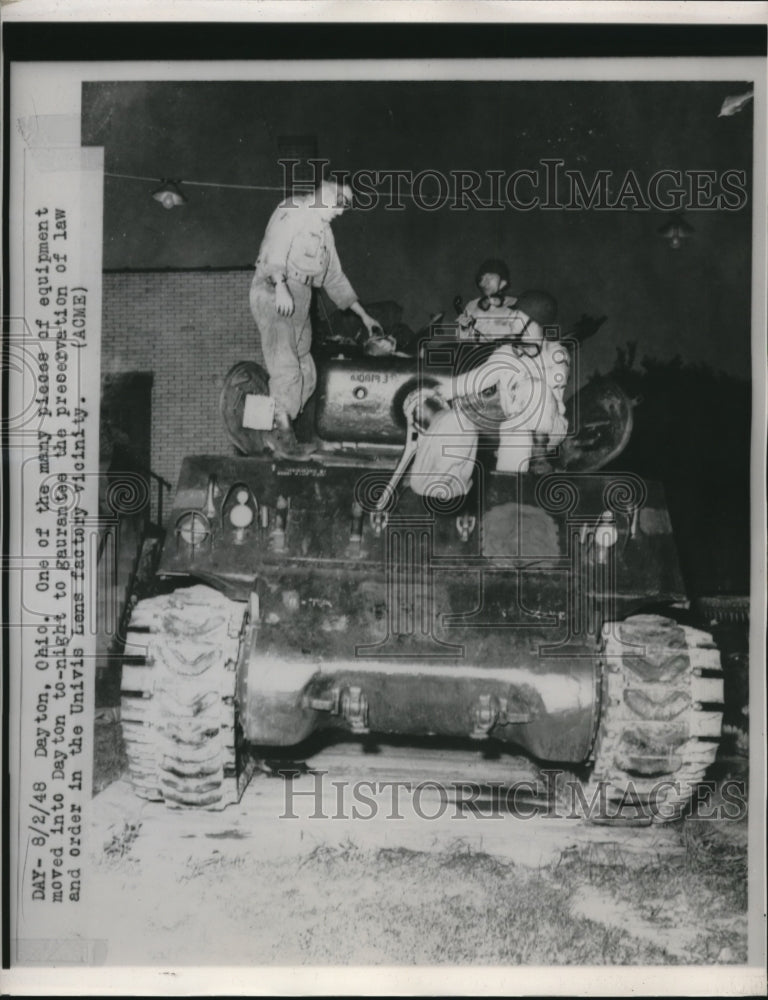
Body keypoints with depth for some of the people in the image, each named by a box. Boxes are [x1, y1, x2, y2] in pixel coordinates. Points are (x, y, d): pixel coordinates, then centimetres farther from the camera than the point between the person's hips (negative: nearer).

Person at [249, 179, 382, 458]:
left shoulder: (324, 232, 27)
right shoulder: (293, 210, 1)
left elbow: (335, 278, 32)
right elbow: (274, 248, -16)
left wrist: (363, 315, 31)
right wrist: (281, 286, -31)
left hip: (300, 300, 9)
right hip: (274, 293, -9)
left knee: (306, 376, 2)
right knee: (286, 367, -18)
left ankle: (278, 435, 4)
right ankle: (282, 435, -18)